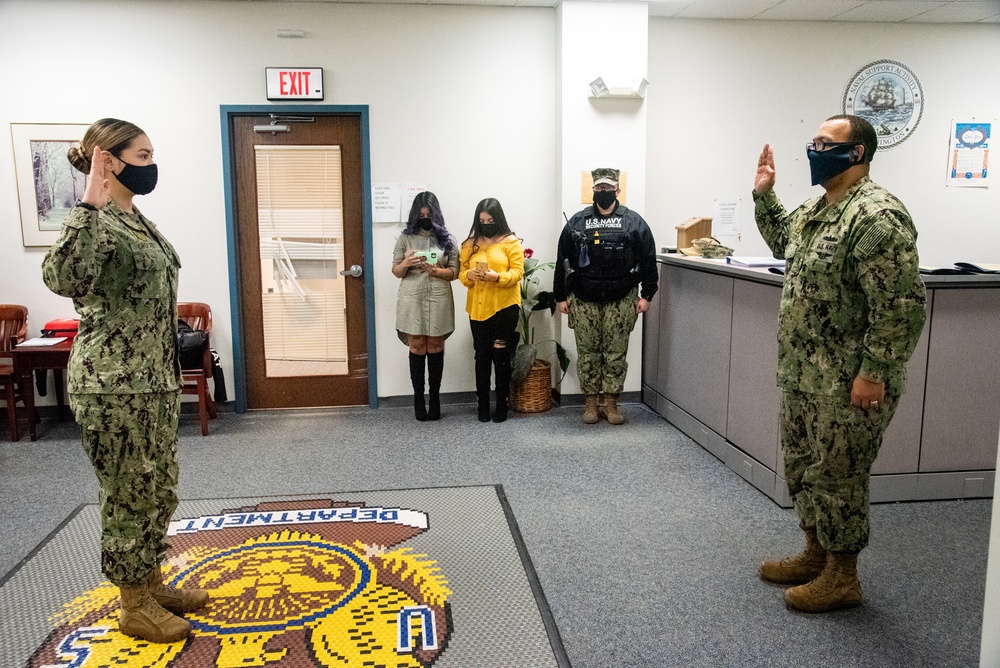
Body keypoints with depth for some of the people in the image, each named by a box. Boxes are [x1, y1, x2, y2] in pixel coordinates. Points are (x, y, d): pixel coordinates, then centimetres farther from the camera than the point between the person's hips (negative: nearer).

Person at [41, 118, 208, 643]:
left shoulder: (137, 220, 13)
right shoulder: (97, 221, -15)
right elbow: (62, 278, -36)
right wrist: (90, 203, -33)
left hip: (154, 378, 9)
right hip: (114, 384, -9)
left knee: (158, 491, 18)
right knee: (130, 497, 5)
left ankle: (152, 584, 34)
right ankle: (135, 608, 22)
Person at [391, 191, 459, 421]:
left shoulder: (447, 239, 4)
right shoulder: (406, 238, 4)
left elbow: (454, 272, 2)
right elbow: (396, 271, 4)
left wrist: (435, 270, -17)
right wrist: (406, 263, -17)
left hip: (438, 301, 0)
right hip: (412, 301, 0)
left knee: (435, 347, 6)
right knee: (417, 348, 3)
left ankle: (435, 397, 14)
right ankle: (418, 398, 11)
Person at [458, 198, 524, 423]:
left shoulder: (511, 242, -1)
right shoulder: (470, 244, 9)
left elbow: (517, 272, -7)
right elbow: (461, 273, 8)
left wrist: (497, 277, -24)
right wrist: (470, 275, -14)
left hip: (505, 306, -3)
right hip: (477, 308, 3)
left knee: (501, 357, 3)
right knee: (482, 356, 7)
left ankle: (502, 405, 14)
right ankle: (483, 406, 16)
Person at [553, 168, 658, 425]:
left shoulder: (633, 221, 3)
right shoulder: (576, 222, 5)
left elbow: (648, 260, 3)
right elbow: (563, 261, 6)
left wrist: (646, 295, -1)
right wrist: (560, 296, 4)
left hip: (621, 301, -1)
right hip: (584, 302, 1)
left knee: (616, 354, 4)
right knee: (588, 353, 6)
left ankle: (611, 403, 15)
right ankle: (591, 403, 17)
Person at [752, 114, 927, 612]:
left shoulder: (876, 216, -21)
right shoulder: (817, 208, 10)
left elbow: (902, 305, -24)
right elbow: (784, 241, 32)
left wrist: (875, 373, -23)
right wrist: (764, 195, 19)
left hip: (847, 383, -10)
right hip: (804, 374, 10)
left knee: (837, 476, 3)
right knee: (803, 467, 19)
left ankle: (842, 577, 21)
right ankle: (816, 555, 36)